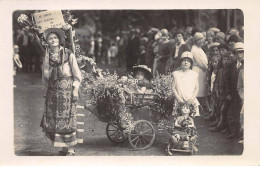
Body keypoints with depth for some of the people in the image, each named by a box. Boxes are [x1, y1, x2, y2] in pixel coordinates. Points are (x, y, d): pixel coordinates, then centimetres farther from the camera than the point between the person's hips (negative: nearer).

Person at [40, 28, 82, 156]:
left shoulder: (69, 55, -4)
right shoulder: (46, 57, 7)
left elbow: (77, 74, -2)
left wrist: (75, 90, -7)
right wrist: (48, 88, 14)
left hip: (67, 92, -4)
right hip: (53, 93, 4)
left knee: (67, 120, -4)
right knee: (51, 120, 1)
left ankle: (70, 149, 6)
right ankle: (63, 148, 14)